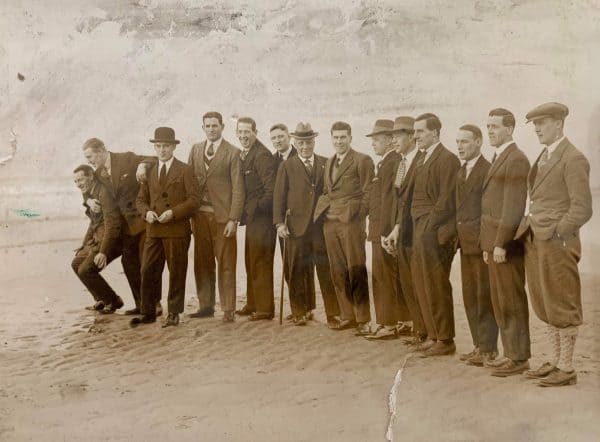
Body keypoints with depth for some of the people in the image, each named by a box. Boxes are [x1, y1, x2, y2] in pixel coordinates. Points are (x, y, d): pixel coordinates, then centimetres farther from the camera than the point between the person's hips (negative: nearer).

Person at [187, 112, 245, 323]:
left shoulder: (232, 153, -2)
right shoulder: (196, 149, 13)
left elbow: (238, 188, -5)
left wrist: (233, 219, -12)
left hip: (222, 216, -4)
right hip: (199, 215, 4)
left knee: (226, 264, -1)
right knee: (202, 263, 9)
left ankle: (228, 310, 4)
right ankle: (205, 306, 19)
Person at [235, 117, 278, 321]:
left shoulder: (262, 155, -15)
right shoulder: (244, 155, 14)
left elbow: (271, 189, -20)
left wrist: (256, 209, -15)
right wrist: (245, 211, 10)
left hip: (262, 218, -9)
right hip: (251, 217, 9)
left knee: (260, 264, -3)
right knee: (251, 263, 16)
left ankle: (265, 308, 5)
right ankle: (252, 305, 26)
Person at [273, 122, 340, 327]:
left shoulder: (326, 164, 11)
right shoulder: (287, 166, 7)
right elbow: (279, 196, 4)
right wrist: (279, 223, -5)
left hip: (322, 225, 1)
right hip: (297, 225, 0)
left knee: (327, 270, 0)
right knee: (299, 271, 3)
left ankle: (333, 314, 6)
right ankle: (301, 312, 15)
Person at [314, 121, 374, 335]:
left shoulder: (362, 161, -2)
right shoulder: (329, 162, 20)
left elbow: (367, 193, -5)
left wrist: (358, 217, -9)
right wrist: (320, 212, 10)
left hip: (351, 222, -6)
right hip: (330, 222, 6)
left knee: (356, 272, -5)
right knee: (338, 273, 7)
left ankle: (363, 320, 2)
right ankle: (347, 316, 15)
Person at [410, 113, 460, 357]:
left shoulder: (447, 159, -11)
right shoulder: (422, 159, 17)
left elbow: (447, 200, -16)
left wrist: (428, 227, -16)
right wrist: (417, 227, 9)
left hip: (435, 233, -9)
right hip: (420, 230, 9)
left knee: (436, 286, -3)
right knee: (421, 284, 12)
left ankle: (445, 341, 7)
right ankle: (434, 335, 22)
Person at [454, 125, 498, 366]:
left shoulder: (488, 170, -12)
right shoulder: (461, 171, 16)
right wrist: (459, 235, 9)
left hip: (481, 242, -9)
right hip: (466, 243, 9)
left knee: (484, 296, -2)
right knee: (470, 296, 12)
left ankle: (488, 349, 7)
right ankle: (479, 344, 21)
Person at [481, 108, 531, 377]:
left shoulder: (516, 160, -12)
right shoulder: (499, 159, 17)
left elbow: (513, 206, -19)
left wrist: (500, 244, -20)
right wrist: (487, 243, 15)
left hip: (507, 243, -10)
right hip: (494, 242, 10)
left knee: (511, 301, -2)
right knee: (499, 301, 14)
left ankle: (519, 358, 7)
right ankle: (510, 352, 23)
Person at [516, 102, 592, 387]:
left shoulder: (573, 159, -11)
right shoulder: (543, 158, 15)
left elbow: (582, 209, -16)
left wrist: (554, 234, -14)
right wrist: (531, 230, 8)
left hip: (557, 245, -8)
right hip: (535, 243, 8)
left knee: (562, 308, 0)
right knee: (545, 307, 14)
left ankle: (566, 369, 10)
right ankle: (555, 361, 24)